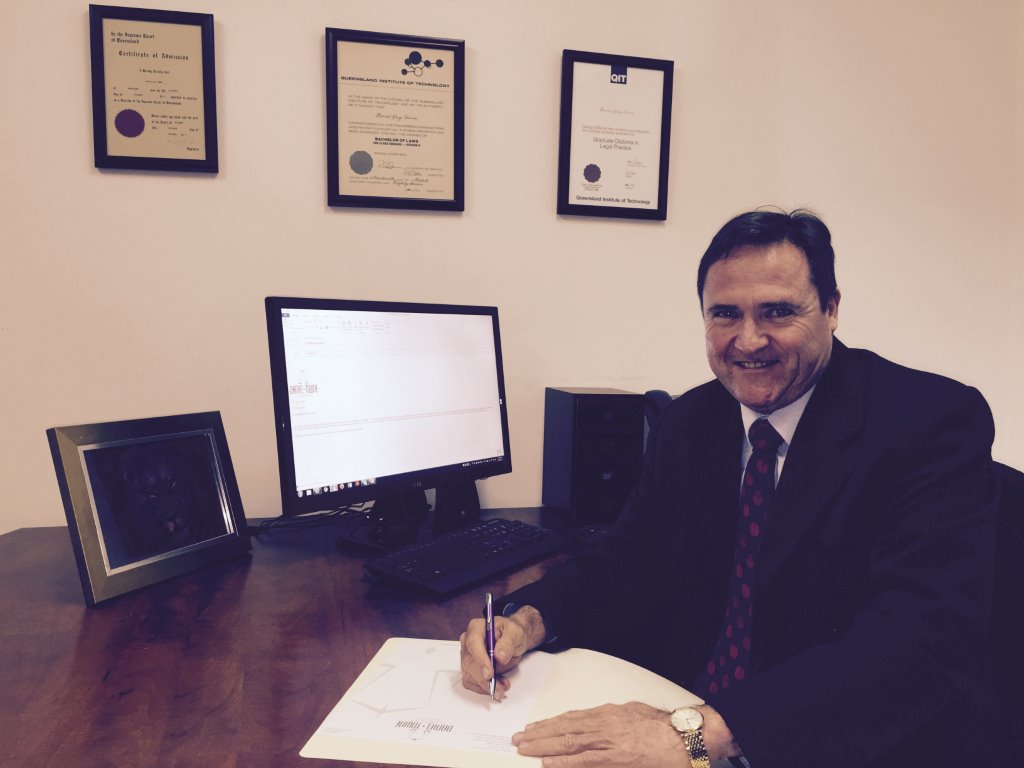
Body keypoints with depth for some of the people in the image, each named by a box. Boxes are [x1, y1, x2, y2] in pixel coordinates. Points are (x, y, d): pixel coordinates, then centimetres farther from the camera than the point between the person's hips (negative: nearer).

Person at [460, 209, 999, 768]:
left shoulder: (935, 423, -14)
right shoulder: (685, 425, 3)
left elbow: (925, 638, -25)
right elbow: (627, 562, 6)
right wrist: (528, 620, -15)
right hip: (686, 717, 4)